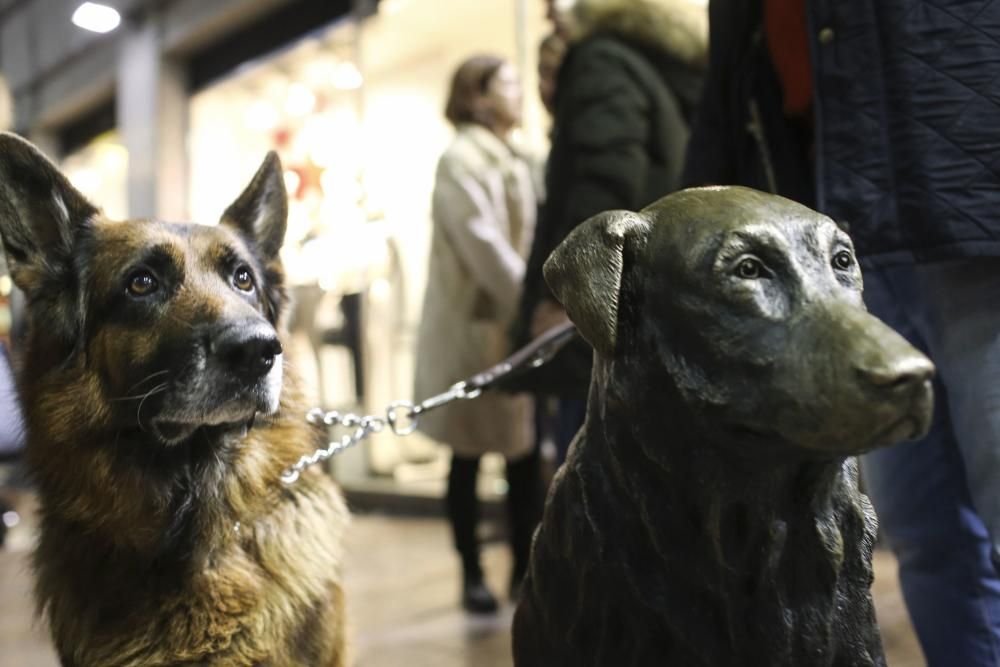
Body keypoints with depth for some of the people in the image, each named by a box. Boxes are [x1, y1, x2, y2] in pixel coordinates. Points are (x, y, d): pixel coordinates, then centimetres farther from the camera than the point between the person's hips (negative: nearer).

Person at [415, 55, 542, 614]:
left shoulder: (517, 163, 18)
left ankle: (525, 569, 19)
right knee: (469, 456, 4)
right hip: (477, 327, -7)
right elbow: (482, 244, -19)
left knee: (526, 451, 8)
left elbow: (532, 239, 16)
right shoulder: (461, 160, -8)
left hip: (521, 326, 7)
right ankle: (472, 575, 16)